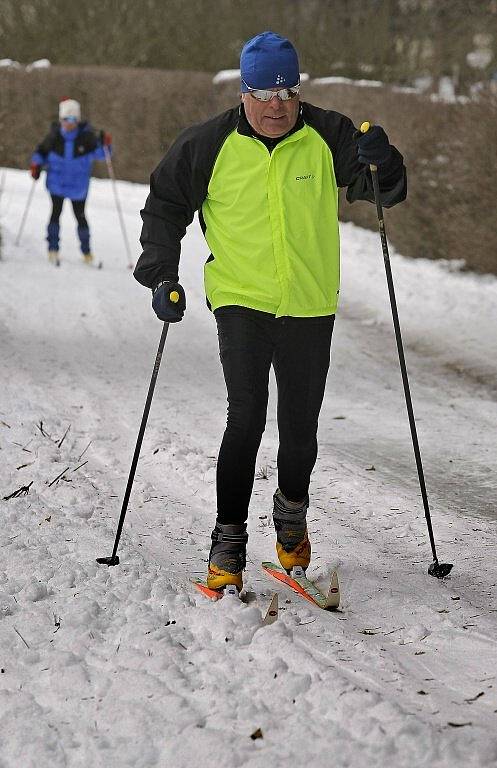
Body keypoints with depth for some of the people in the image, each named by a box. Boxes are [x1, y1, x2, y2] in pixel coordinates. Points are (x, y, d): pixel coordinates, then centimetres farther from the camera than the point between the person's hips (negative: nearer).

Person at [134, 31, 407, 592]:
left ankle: (291, 513, 36)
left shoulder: (327, 137, -4)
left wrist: (382, 166, -23)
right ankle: (228, 539, -3)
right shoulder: (210, 145, -4)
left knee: (300, 429, 9)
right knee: (246, 418, -14)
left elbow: (383, 189, 0)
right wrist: (161, 275, 0)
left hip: (310, 308, 2)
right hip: (241, 301, -1)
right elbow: (165, 204, 8)